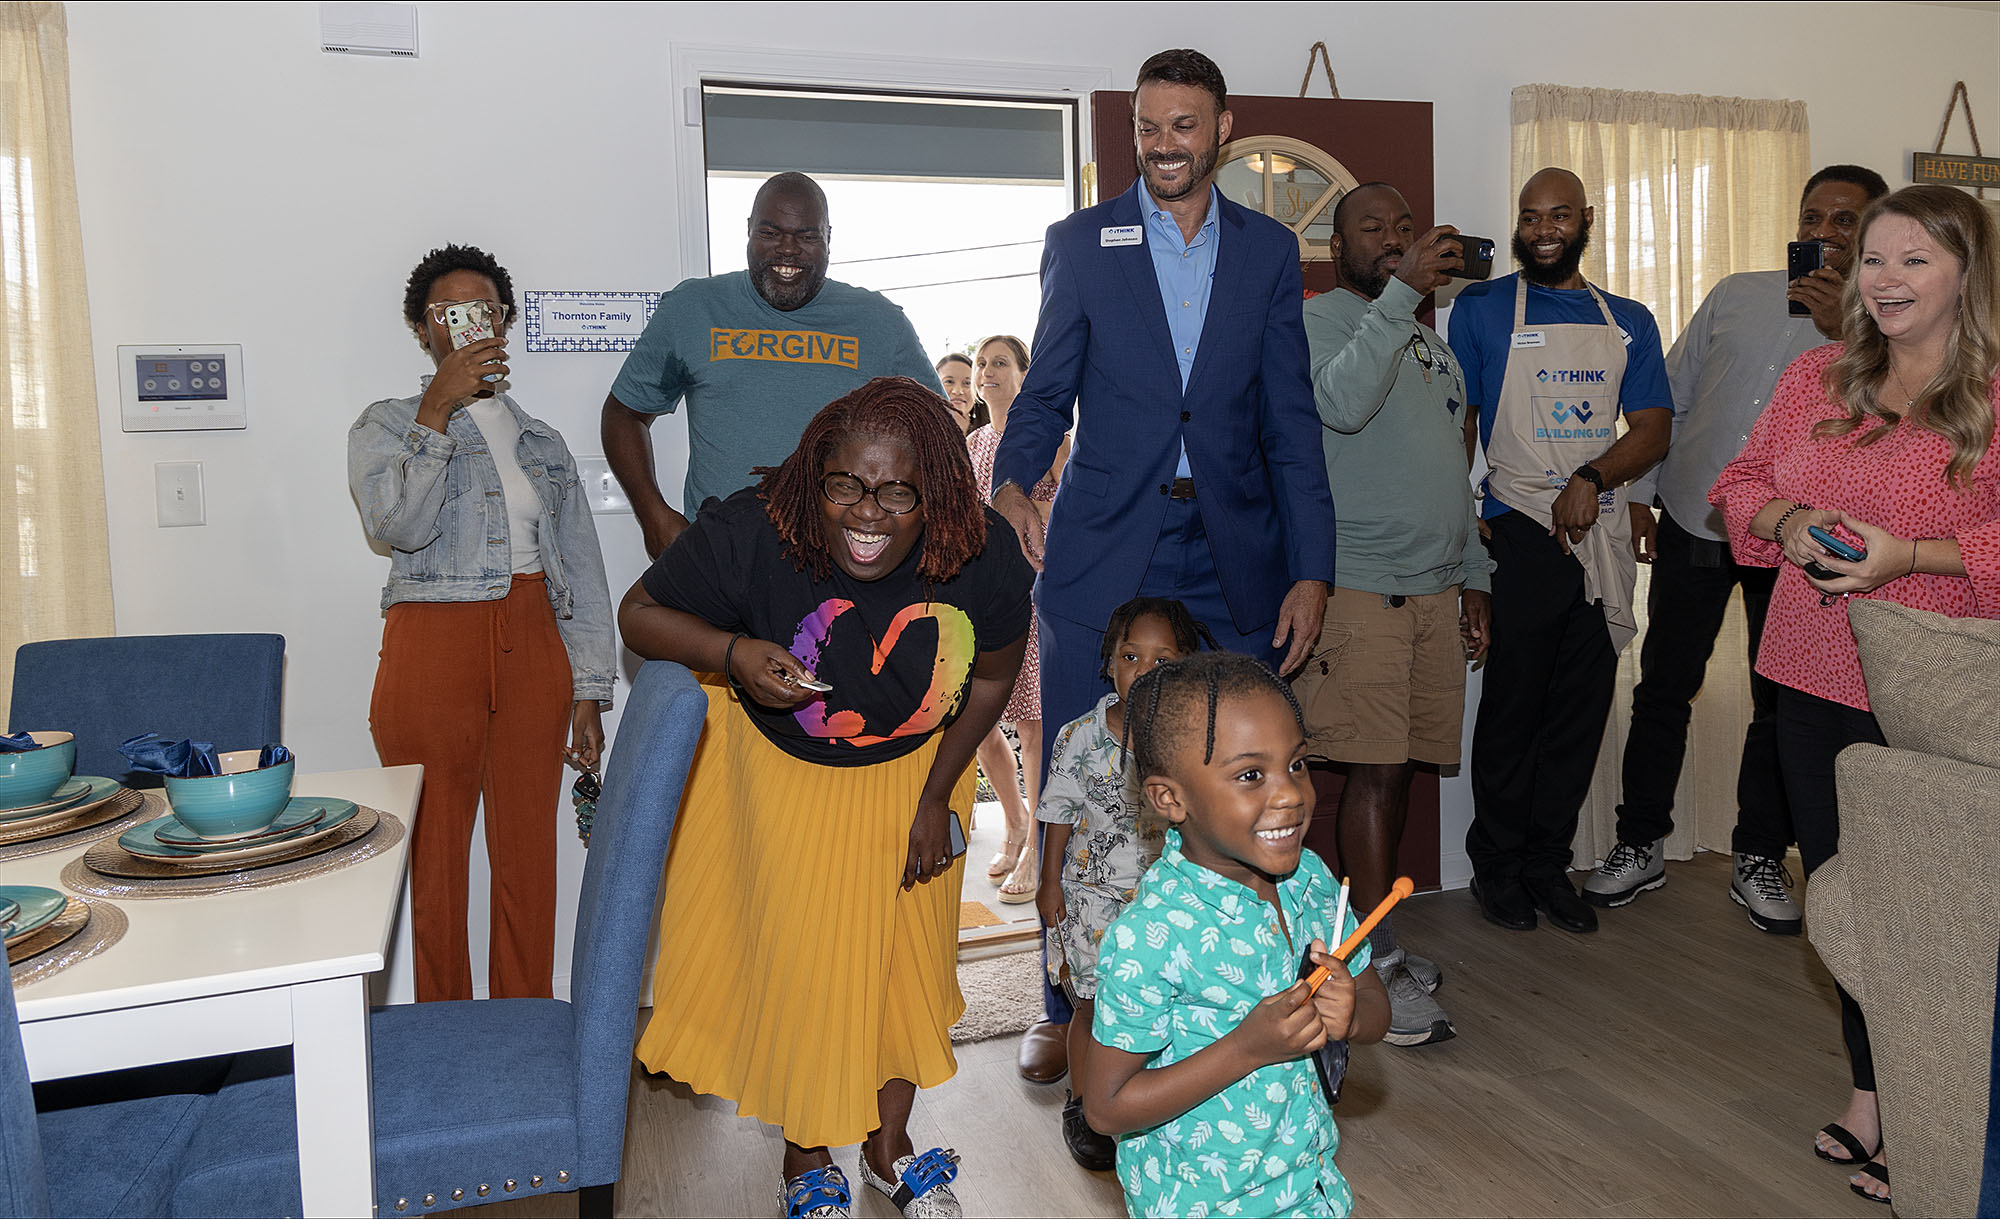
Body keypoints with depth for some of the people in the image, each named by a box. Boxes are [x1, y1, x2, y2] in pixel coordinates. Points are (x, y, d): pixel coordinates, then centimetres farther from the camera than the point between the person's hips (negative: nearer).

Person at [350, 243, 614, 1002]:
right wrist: (437, 411, -14)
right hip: (433, 650, -3)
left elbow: (582, 572, 11)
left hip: (531, 651, 3)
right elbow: (398, 526, -13)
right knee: (437, 854, 1)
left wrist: (588, 692, 4)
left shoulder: (542, 443, 16)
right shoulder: (386, 426, 8)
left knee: (528, 852, 5)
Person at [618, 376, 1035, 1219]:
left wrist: (936, 797, -3)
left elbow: (993, 677, -6)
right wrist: (732, 652, -37)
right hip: (780, 767, -2)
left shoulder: (986, 557, -27)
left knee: (909, 951, 12)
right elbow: (640, 614, -16)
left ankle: (889, 1144, 38)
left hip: (913, 767, 2)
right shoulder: (751, 534, -34)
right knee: (797, 957, 4)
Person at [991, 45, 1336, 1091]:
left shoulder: (1269, 251, 10)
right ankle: (1068, 1005, 18)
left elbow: (1289, 421, 7)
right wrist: (1008, 481, -15)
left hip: (1232, 557, 1)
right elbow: (1047, 390, 6)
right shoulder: (1080, 242, 6)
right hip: (1103, 554, -1)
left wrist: (1311, 569, 1)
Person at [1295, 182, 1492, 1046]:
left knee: (1400, 768, 9)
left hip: (1437, 587, 7)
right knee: (1374, 770, -7)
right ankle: (1381, 962, 1)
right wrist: (1400, 292, -25)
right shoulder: (1317, 321, -2)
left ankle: (1370, 932, 21)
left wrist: (1473, 574, 20)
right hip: (1359, 585, -7)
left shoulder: (1430, 341, 22)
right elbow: (1343, 403, -24)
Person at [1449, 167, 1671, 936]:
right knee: (1512, 707, 1)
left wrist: (1592, 477, -12)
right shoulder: (1481, 309, 3)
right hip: (1518, 534, -4)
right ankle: (1496, 865, 15)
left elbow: (1653, 430, 7)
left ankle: (1548, 863, 21)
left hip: (1601, 535, 4)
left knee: (1582, 710, 8)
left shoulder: (1628, 323, 13)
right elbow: (1456, 422, 1)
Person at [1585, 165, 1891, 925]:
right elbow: (1669, 397, 11)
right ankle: (1640, 846, 19)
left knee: (1781, 702, 7)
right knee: (1663, 689, 6)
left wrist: (1843, 332, -22)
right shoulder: (1736, 295, 7)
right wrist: (1641, 492, 7)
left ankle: (1759, 861, 23)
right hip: (1692, 523, 2)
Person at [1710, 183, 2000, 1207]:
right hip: (1813, 680, 5)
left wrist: (1908, 555, -20)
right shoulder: (1817, 376, 10)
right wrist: (1788, 524, -7)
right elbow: (1741, 483, 13)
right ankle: (1871, 1095, 33)